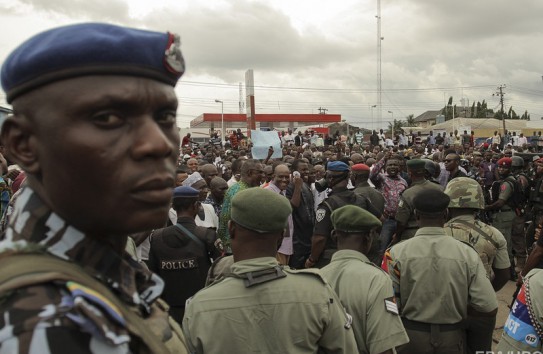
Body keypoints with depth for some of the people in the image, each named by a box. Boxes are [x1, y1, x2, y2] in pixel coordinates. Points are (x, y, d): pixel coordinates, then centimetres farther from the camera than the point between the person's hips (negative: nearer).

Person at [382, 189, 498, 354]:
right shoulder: (467, 253, -12)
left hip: (410, 335, -1)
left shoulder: (397, 253, -16)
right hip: (452, 338, 1)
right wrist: (457, 308, 5)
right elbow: (489, 309, -13)